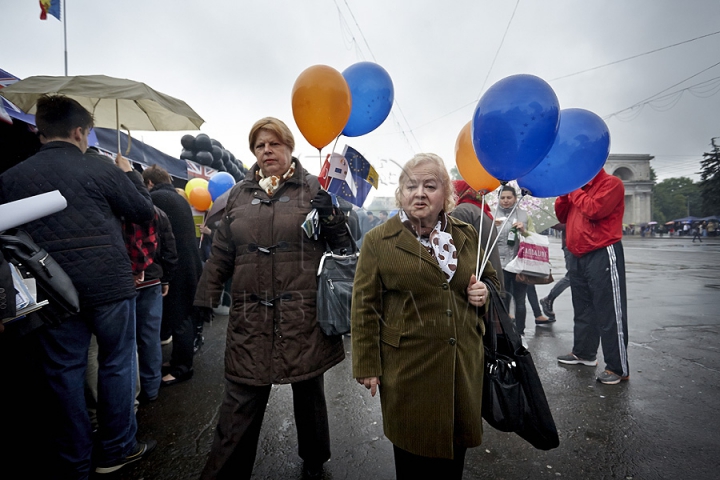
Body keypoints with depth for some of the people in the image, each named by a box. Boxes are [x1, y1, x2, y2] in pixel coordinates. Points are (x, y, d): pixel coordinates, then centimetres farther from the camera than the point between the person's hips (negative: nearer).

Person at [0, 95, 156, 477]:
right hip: (109, 285, -3)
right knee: (117, 364, 12)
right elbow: (144, 211, 3)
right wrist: (129, 175, 16)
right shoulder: (102, 172, -7)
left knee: (65, 372, 13)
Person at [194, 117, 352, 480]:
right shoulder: (239, 194, 11)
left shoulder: (313, 189, 3)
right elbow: (221, 254, 15)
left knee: (309, 393, 16)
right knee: (240, 403, 7)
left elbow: (343, 246, 2)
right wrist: (205, 300, 13)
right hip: (251, 316, 2)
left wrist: (330, 215, -16)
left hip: (304, 314, -1)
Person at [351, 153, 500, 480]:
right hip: (408, 367, -3)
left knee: (456, 448, 19)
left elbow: (491, 279, 19)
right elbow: (364, 308, -6)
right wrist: (367, 366, -6)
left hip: (463, 364, 4)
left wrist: (484, 292, -4)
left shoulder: (467, 235, 5)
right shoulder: (378, 241, -7)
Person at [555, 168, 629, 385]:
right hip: (577, 256, 8)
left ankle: (618, 368, 5)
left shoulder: (611, 183, -7)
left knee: (610, 312, -3)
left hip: (603, 255, -8)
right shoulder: (577, 185, 16)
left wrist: (575, 190, -10)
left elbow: (594, 210, -23)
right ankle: (584, 353, 31)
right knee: (583, 309, 17)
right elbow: (562, 216, 12)